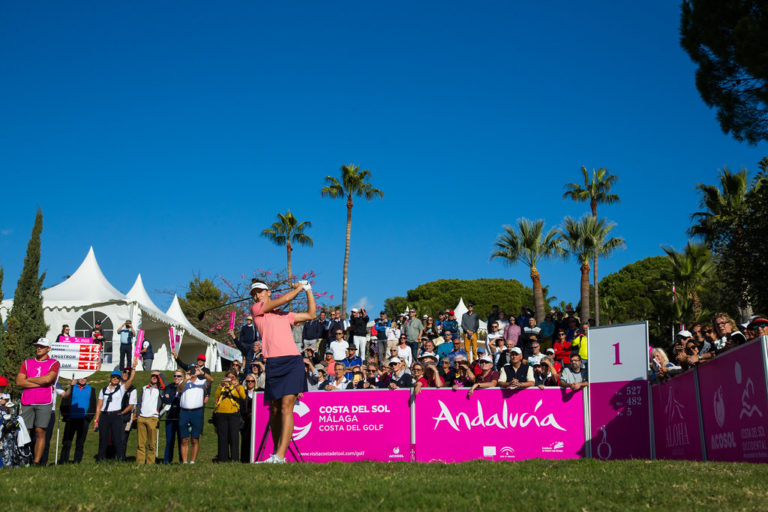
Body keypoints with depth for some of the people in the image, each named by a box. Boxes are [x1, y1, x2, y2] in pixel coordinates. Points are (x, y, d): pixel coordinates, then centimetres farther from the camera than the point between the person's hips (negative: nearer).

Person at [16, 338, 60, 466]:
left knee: (40, 432, -6)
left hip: (44, 403, -3)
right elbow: (19, 382, 3)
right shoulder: (27, 363, 16)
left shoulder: (54, 363, 5)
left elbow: (47, 379, -12)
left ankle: (36, 462, -5)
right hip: (27, 402, 3)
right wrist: (40, 383, -5)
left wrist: (28, 379, 0)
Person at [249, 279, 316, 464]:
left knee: (286, 407, -13)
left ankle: (280, 456, -21)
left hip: (293, 361, 1)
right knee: (274, 410, 3)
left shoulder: (284, 315, 24)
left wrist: (308, 290, 29)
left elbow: (311, 314, 31)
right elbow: (285, 298, 5)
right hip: (273, 363, -1)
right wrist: (298, 288, 20)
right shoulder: (256, 310, 12)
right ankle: (277, 452, 13)